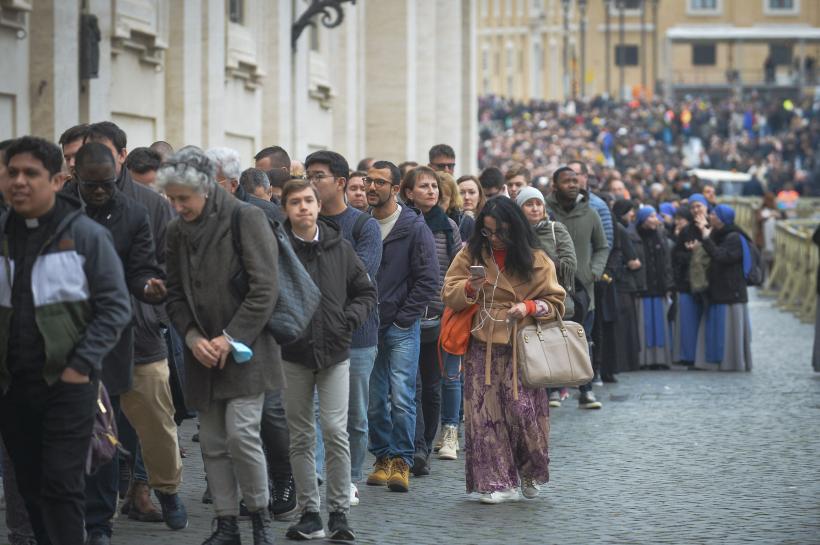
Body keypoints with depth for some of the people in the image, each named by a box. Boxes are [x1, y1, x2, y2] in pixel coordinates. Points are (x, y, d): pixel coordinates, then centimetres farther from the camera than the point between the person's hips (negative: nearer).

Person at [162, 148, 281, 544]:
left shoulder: (247, 219, -9)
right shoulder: (177, 230, 8)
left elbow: (264, 289, -13)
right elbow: (175, 294, 12)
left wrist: (229, 339, -15)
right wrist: (193, 337, -5)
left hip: (244, 348, -5)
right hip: (202, 353, 5)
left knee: (241, 434, -13)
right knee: (213, 443, 6)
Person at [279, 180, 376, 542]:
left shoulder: (339, 247, 3)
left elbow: (366, 292, 11)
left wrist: (349, 320, -3)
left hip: (334, 353, 1)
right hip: (292, 355, -1)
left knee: (336, 432, -5)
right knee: (301, 438, 6)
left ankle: (339, 511, 5)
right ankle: (309, 513, 14)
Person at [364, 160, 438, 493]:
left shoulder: (414, 227, -4)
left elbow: (429, 280, -5)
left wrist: (402, 317, -8)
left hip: (401, 327, -4)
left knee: (401, 397, -10)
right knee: (374, 400, 7)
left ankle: (401, 460, -2)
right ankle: (383, 458, 17)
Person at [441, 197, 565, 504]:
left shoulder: (536, 260, 5)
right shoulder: (471, 255, 8)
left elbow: (555, 302, 8)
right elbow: (449, 294, 8)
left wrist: (529, 307, -12)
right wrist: (470, 288, -13)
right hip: (483, 348, 1)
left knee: (524, 408, -6)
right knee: (486, 411, -3)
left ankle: (530, 473, 18)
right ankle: (497, 482, 1)